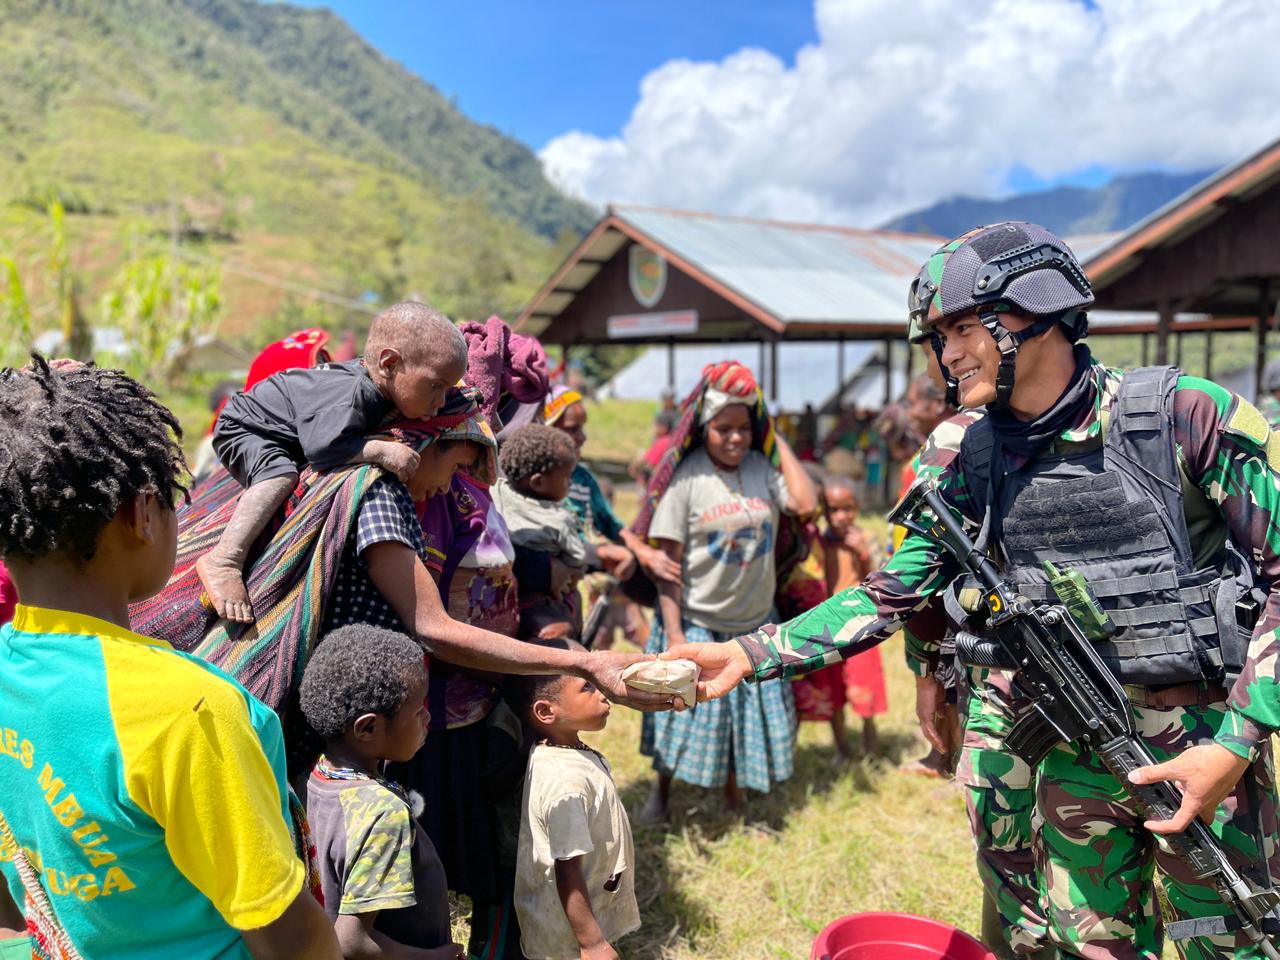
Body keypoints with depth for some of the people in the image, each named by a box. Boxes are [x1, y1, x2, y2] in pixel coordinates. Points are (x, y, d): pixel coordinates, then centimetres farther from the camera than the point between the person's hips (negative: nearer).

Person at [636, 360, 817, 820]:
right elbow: (668, 561, -13)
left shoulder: (763, 468, -3)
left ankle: (733, 799, 37)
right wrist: (674, 632, -17)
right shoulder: (687, 477, -13)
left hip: (755, 625, 3)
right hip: (697, 623, -3)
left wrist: (779, 443, -10)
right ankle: (661, 793, 34)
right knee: (685, 716, 9)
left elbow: (805, 503, -20)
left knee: (748, 718, 15)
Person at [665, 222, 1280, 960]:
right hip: (1074, 752, 3)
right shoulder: (966, 452, -3)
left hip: (1200, 743, -3)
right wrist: (749, 655, -13)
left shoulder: (1184, 414, -15)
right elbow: (893, 591, -3)